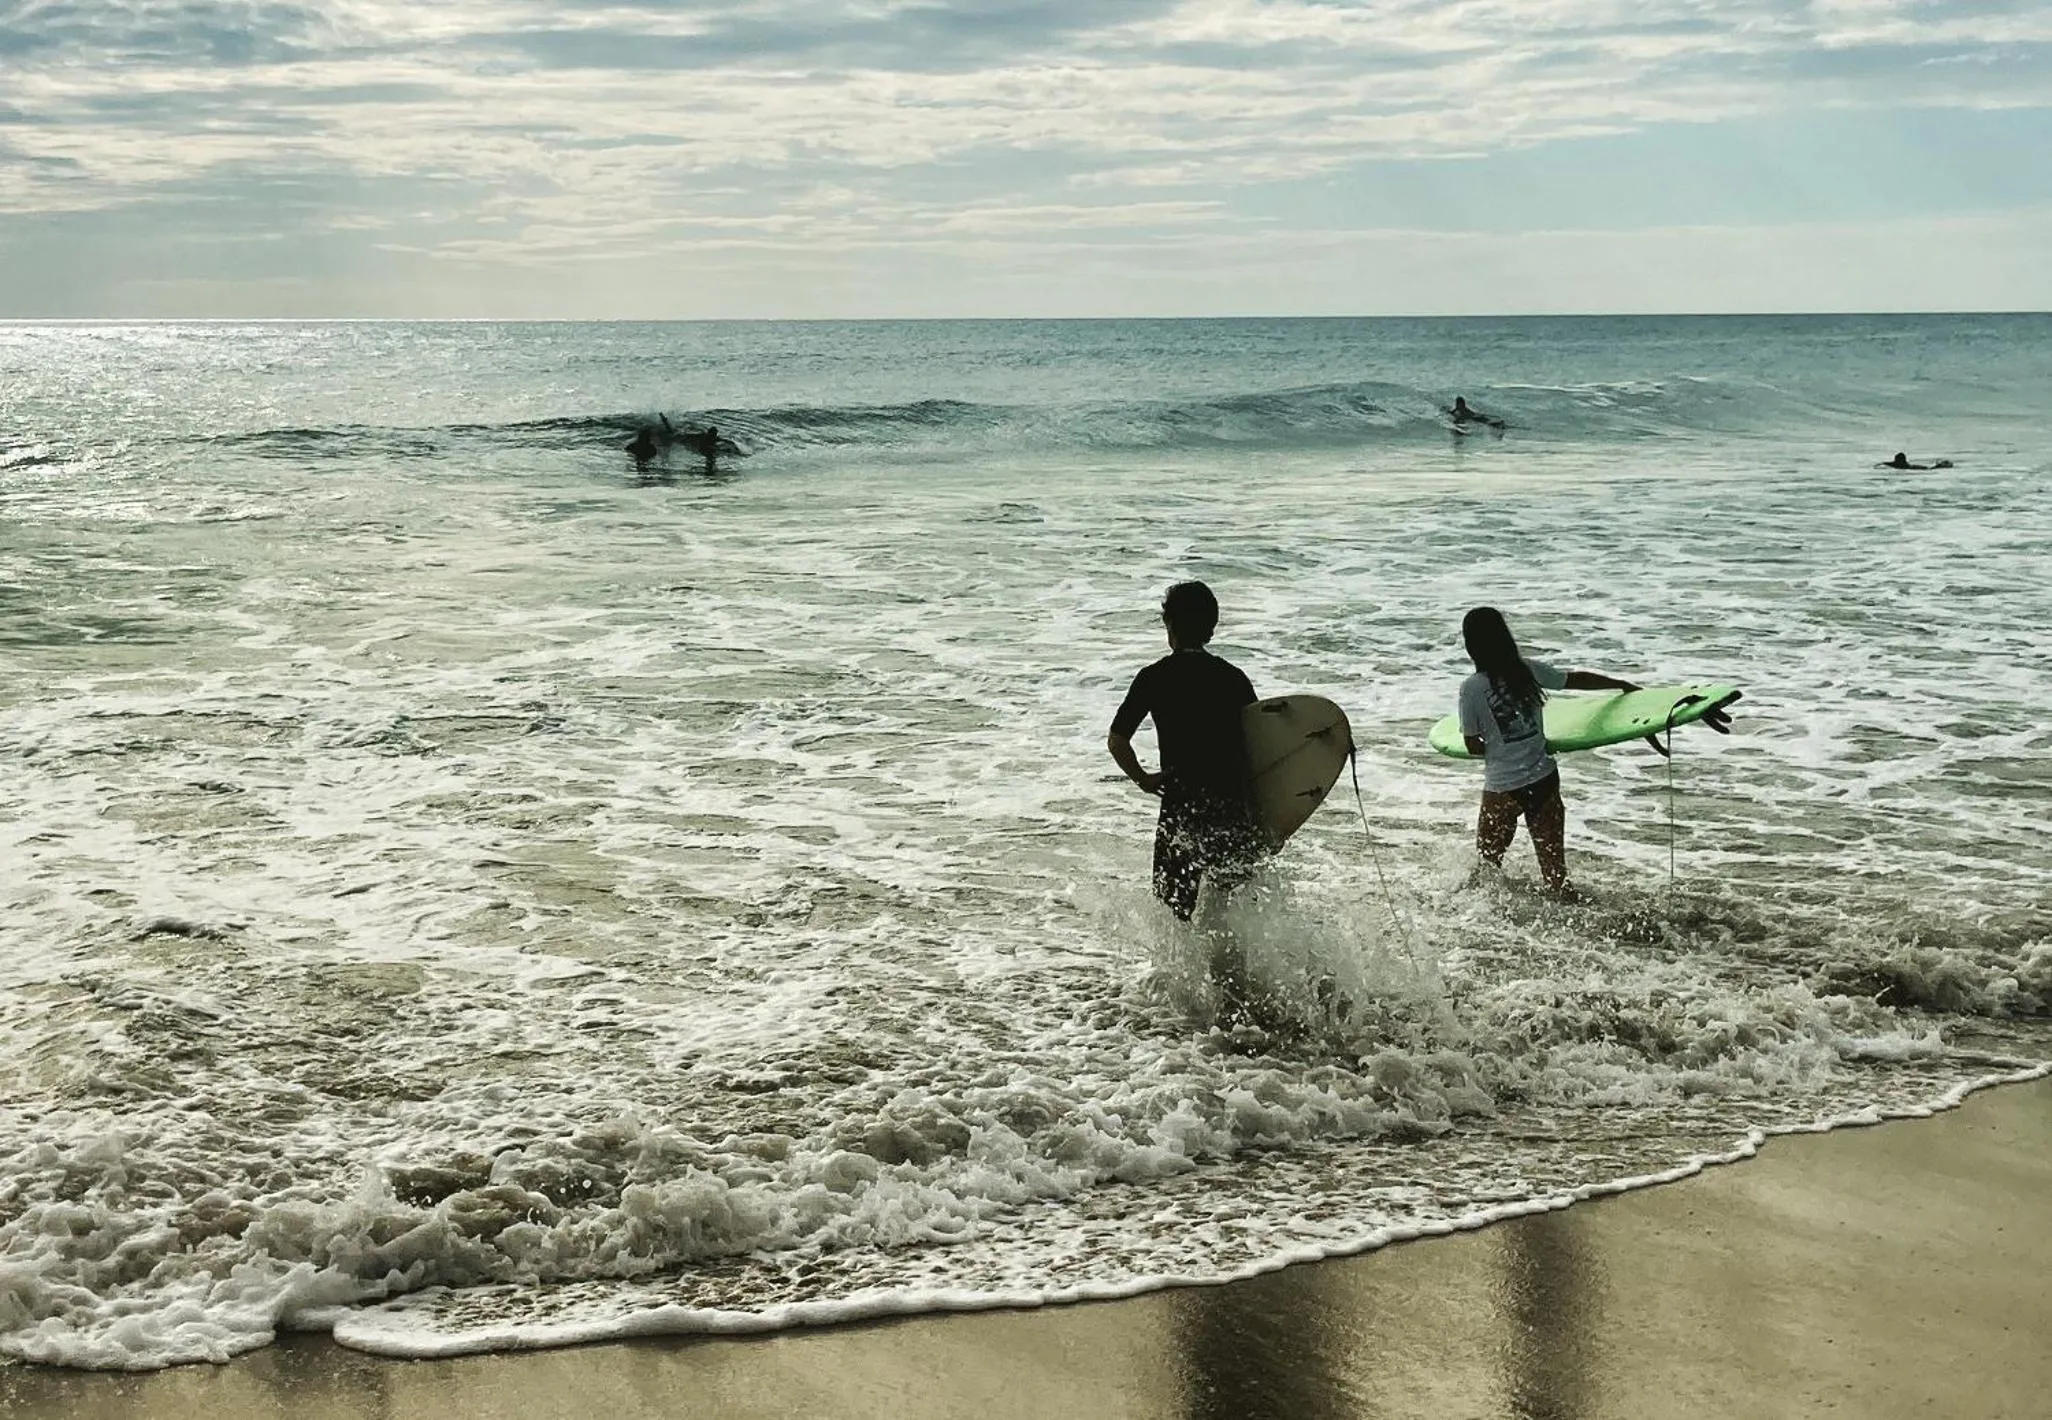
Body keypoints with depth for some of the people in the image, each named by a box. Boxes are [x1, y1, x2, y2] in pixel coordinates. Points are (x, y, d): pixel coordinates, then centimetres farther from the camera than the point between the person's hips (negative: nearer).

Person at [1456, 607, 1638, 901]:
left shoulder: (1471, 689, -12)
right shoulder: (1528, 670, -2)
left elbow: (1473, 747, -5)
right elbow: (1578, 679, 13)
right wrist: (1624, 685, 29)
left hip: (1502, 788, -4)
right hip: (1544, 780, 4)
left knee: (1487, 865, 15)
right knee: (1554, 868, 8)